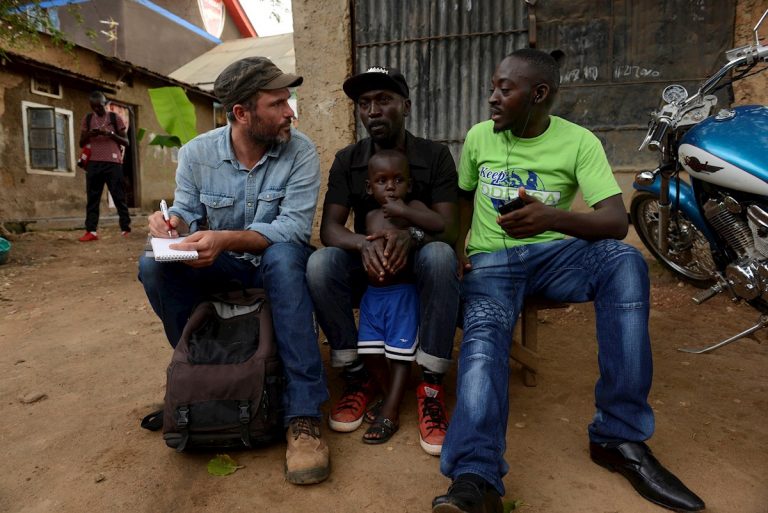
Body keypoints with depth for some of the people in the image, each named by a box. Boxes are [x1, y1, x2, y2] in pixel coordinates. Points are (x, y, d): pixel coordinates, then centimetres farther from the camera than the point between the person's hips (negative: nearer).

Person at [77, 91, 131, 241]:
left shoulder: (115, 118, 6)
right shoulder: (87, 119, 13)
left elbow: (126, 143, 5)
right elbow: (81, 143, 13)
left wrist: (111, 134, -11)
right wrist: (90, 135, -7)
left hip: (113, 163, -3)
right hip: (93, 163, 3)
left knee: (119, 197, -3)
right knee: (92, 198, 1)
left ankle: (126, 230, -3)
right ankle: (91, 231, 2)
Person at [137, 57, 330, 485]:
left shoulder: (300, 151, -15)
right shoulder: (197, 153, -6)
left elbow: (294, 227, -24)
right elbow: (188, 212, 1)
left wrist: (226, 238, -38)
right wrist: (172, 221, -25)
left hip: (276, 261, -2)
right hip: (221, 266, 3)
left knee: (283, 255, -37)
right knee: (153, 266, -20)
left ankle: (305, 414, -35)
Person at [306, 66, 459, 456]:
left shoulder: (435, 156, -4)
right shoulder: (347, 160, 1)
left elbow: (448, 228, -13)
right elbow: (329, 228, -10)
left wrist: (411, 236, -37)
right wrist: (363, 243, -34)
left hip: (418, 263, -1)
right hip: (365, 266, 2)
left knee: (440, 256, -35)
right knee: (319, 264, -29)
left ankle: (431, 385, -25)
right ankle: (356, 377, -14)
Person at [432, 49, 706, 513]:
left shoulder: (579, 141, -1)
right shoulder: (479, 136, 7)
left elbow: (617, 221, -12)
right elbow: (462, 195, 21)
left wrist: (553, 217, -32)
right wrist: (458, 247, 2)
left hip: (554, 252, 0)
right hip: (491, 260, 1)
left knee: (625, 262, -31)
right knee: (484, 333, -33)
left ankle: (619, 436, -23)